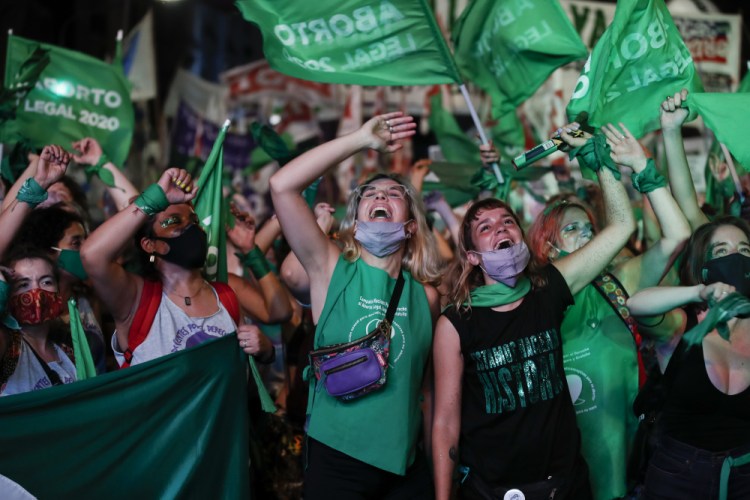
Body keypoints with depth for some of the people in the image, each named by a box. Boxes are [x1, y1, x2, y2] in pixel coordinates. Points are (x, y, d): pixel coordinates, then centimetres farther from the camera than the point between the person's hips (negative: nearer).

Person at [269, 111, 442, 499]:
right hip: (336, 462, -2)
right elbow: (282, 186, -15)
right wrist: (362, 139, -13)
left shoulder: (426, 296, 2)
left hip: (406, 466, 2)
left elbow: (428, 384, 11)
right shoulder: (332, 270, -4)